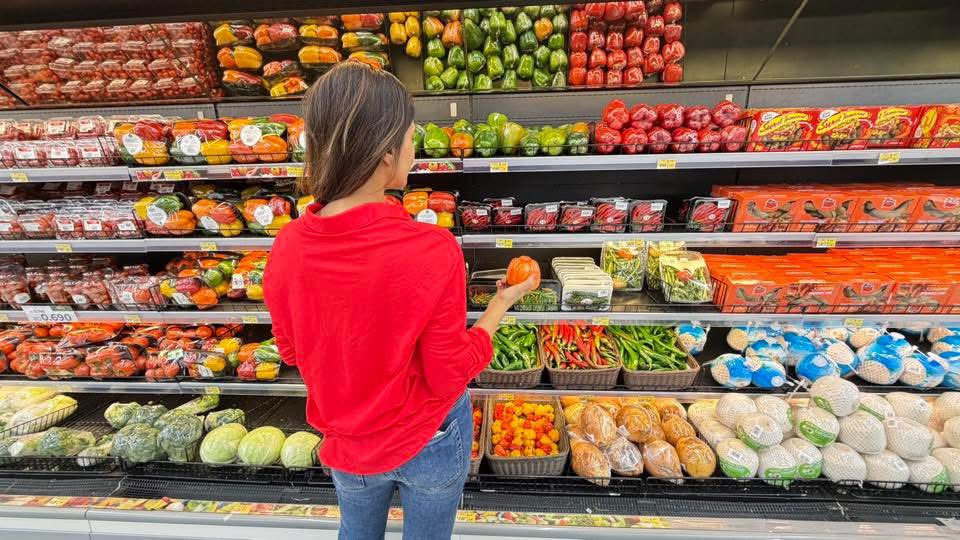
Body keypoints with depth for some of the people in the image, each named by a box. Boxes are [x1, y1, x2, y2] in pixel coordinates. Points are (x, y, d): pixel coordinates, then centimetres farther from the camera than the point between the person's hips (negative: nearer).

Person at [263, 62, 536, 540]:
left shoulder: (287, 247, -18)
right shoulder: (432, 250, -33)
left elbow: (291, 351, -2)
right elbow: (448, 375, -20)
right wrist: (501, 304, -9)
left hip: (346, 442, 4)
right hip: (429, 441, -3)